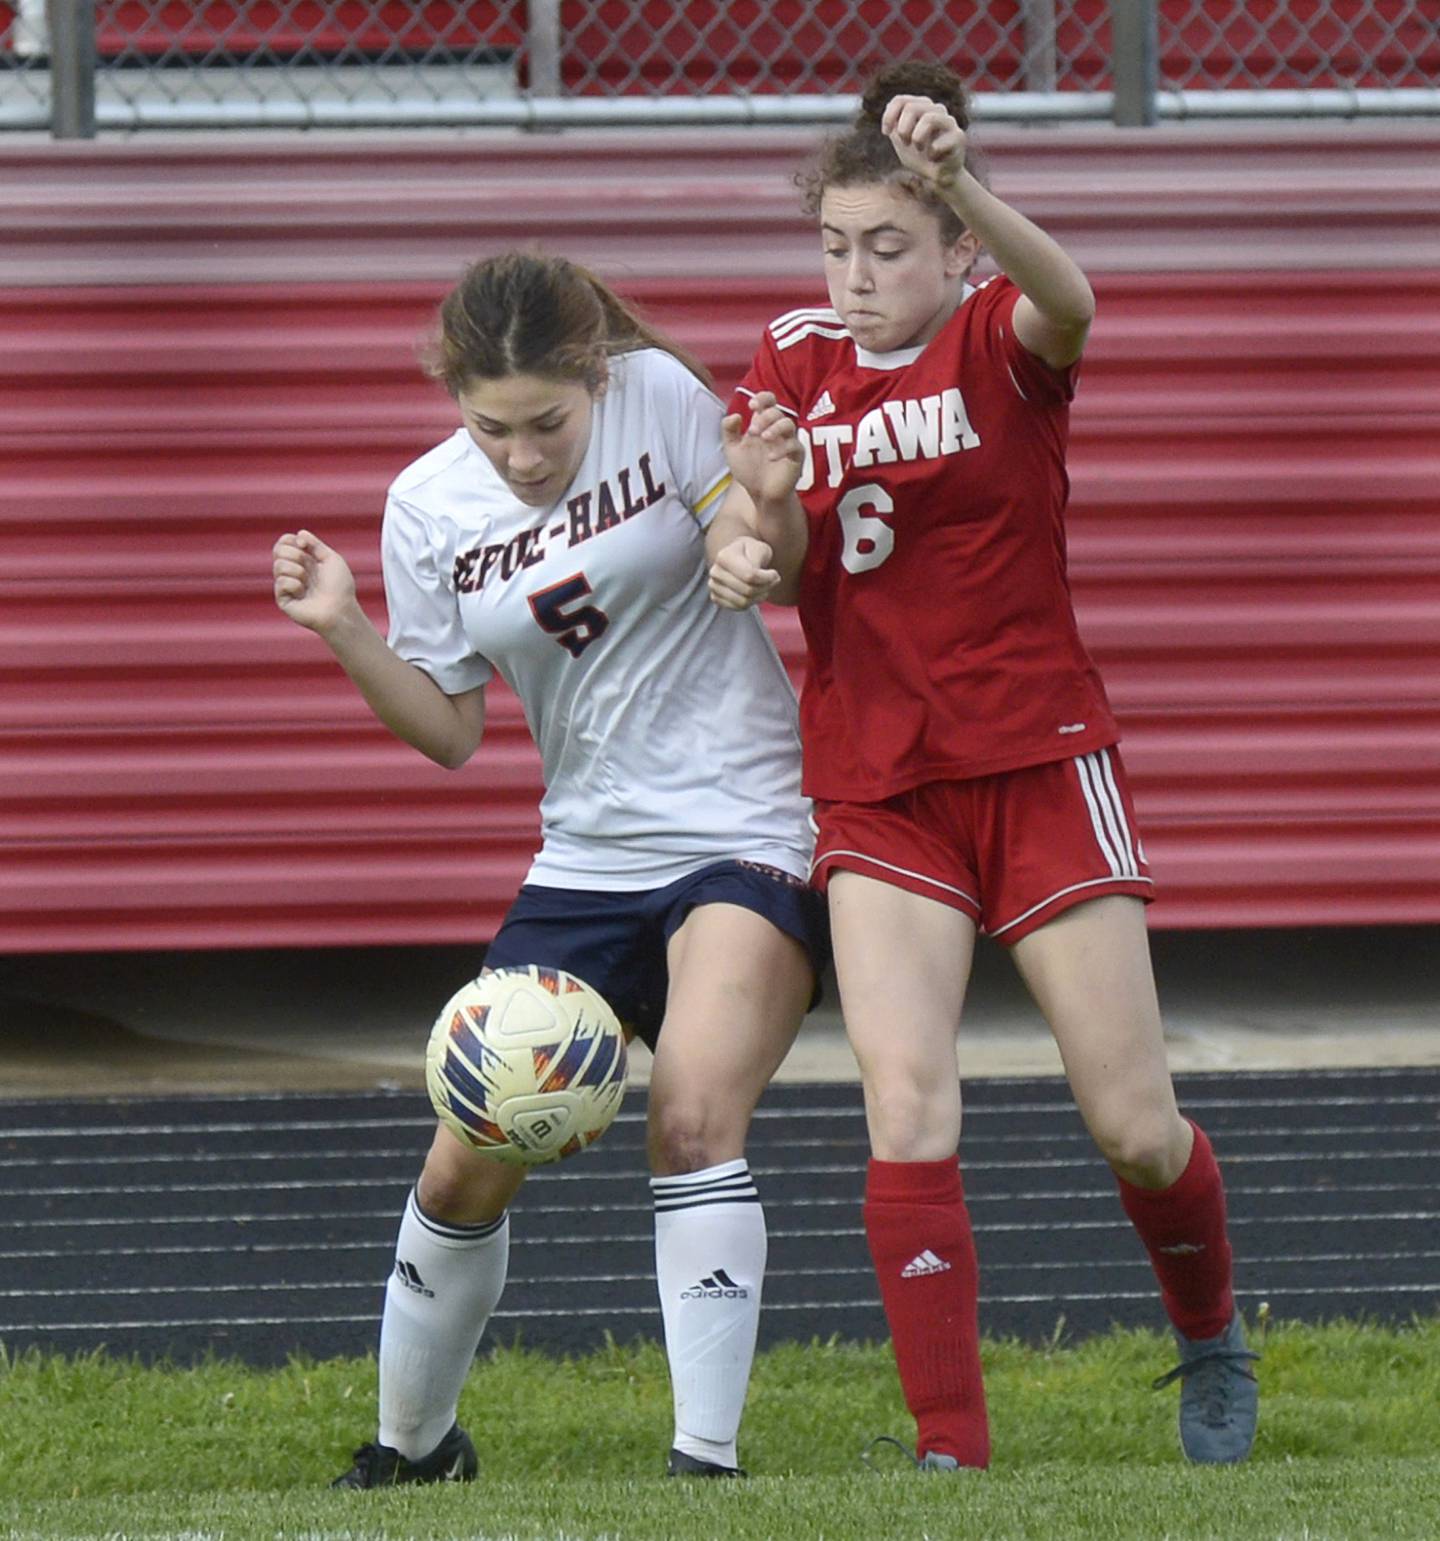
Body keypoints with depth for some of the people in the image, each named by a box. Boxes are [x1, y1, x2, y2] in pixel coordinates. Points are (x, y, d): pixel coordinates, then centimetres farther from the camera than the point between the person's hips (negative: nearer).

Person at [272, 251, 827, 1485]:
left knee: (694, 1117, -25)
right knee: (465, 1170, 3)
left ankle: (707, 1455, -21)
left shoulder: (660, 395, -9)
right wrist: (347, 634, -11)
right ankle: (410, 1443, 25)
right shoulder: (429, 507, -1)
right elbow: (450, 731, 4)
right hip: (586, 861, 4)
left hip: (745, 834, -4)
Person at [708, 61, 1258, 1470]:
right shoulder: (793, 367, 6)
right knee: (906, 1106, -15)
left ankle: (1211, 1342, 31)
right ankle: (950, 1448, -13)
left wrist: (958, 184, -52)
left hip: (1040, 762, -2)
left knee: (1134, 1124, 0)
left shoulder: (1002, 342, -7)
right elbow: (789, 573, 4)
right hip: (876, 787, 2)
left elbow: (1065, 301, -33)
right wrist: (770, 515, -21)